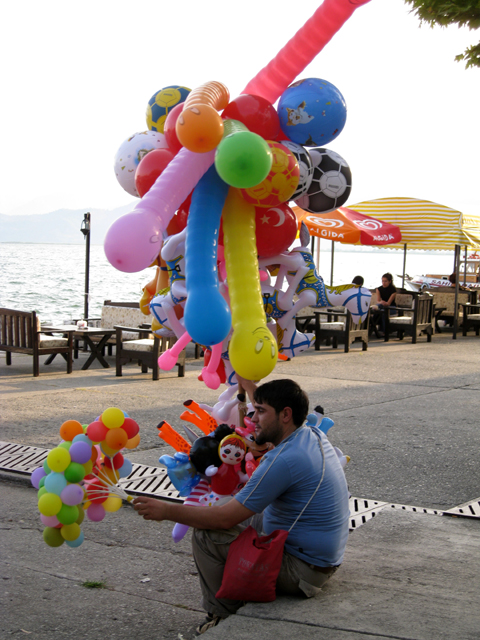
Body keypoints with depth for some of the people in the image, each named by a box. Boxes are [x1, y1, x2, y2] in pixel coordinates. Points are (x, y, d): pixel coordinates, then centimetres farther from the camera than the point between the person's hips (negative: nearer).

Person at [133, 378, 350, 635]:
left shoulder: (284, 460, -26)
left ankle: (223, 616, 4)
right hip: (323, 559, 10)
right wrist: (246, 382, 38)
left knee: (205, 535, -12)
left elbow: (226, 517, -23)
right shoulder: (314, 436, 2)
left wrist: (166, 511, -15)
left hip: (302, 570, -10)